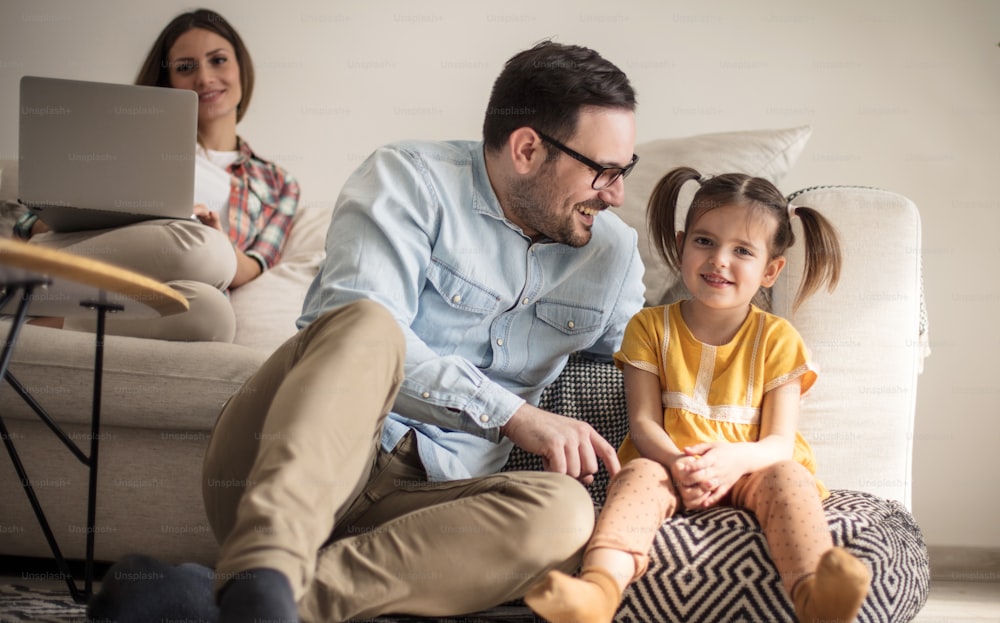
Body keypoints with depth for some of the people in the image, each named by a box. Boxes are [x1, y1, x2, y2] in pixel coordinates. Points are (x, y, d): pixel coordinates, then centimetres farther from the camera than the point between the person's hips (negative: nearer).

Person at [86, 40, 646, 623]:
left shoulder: (613, 254, 17)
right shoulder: (410, 179, -1)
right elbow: (360, 330, -15)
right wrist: (511, 414, -18)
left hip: (424, 494, 4)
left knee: (566, 514, -32)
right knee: (365, 325, -35)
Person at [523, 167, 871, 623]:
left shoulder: (776, 339, 6)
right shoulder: (650, 327, 8)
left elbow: (780, 441, -2)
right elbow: (643, 423, -1)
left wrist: (736, 458, -27)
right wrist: (677, 462, -25)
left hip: (748, 472, 0)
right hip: (667, 466, 0)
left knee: (786, 476, -32)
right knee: (639, 476, -33)